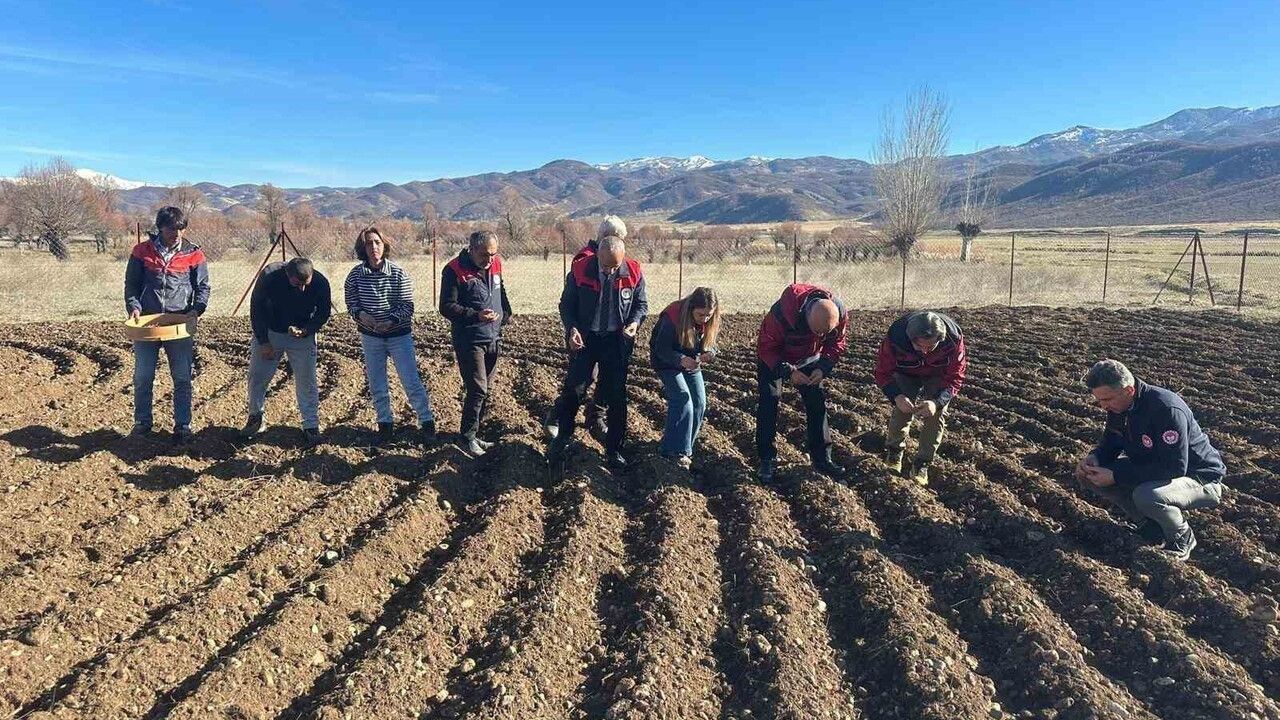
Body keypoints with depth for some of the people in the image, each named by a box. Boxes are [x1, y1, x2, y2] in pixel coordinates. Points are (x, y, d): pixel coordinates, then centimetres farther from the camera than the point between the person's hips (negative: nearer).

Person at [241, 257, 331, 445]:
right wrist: (264, 342, -10)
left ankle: (311, 426, 8)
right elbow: (256, 308, -11)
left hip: (302, 336, 0)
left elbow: (323, 313, -6)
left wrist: (305, 330, -24)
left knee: (306, 381, -2)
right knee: (257, 377, 7)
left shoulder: (321, 283, -24)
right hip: (268, 333, 1)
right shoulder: (269, 275, -26)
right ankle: (256, 419, 27)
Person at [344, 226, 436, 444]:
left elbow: (407, 305, -10)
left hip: (399, 335, -3)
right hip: (370, 337, 3)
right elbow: (351, 302, 4)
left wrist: (391, 321, -24)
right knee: (376, 385, 12)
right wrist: (360, 314, -16)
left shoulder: (398, 274, -12)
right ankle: (385, 423, 28)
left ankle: (427, 421, 11)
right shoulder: (355, 275, -5)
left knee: (411, 381, -2)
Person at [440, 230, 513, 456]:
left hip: (492, 338, 7)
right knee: (478, 390, -9)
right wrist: (476, 315, -26)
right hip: (469, 341, -7)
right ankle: (468, 436, 6)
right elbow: (447, 307, -16)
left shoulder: (495, 265, 6)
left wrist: (506, 315, 13)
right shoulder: (455, 271, -13)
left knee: (484, 390, 12)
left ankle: (473, 433, 24)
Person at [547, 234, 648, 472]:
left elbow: (641, 303, 5)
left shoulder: (634, 272, -9)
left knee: (616, 396, 7)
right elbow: (567, 304, -2)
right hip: (585, 338, -1)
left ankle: (614, 450, 21)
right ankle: (562, 439, 14)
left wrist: (635, 322, -14)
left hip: (617, 340, 1)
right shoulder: (580, 270, -12)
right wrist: (571, 329, -18)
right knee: (574, 389, -5)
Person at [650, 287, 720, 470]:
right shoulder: (671, 317, -31)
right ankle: (677, 452, -11)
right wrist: (681, 359, -44)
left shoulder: (711, 321, -15)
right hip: (666, 363, -6)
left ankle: (686, 446, 17)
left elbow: (710, 344, -4)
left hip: (691, 363, 6)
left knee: (699, 404, 1)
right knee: (683, 401, -18)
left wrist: (709, 353, -28)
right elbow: (662, 349, -27)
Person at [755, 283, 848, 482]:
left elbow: (836, 344, -9)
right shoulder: (782, 313, -41)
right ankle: (767, 460, 1)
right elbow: (766, 347, -28)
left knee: (817, 403, 1)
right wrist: (788, 371, -37)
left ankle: (822, 458, 13)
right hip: (774, 358, -3)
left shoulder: (840, 314, -28)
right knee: (769, 403, -9)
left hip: (809, 359, 4)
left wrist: (824, 367, -25)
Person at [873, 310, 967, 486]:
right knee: (901, 410, -13)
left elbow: (955, 378, -26)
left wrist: (937, 401, -43)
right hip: (906, 375, 0)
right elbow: (882, 372, -26)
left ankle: (922, 463, 6)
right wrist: (896, 396, -45)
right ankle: (894, 451, 14)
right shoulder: (895, 337, -39)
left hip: (938, 377, 0)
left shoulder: (954, 339, -37)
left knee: (936, 416, -10)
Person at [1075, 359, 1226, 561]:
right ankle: (1148, 524, 7)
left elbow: (1175, 468, -34)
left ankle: (1182, 538, -4)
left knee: (1146, 496, -38)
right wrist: (1094, 457, -16)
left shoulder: (1167, 409, -32)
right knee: (1088, 474, -9)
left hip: (1200, 478, -8)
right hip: (1151, 468, 8)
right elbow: (1111, 443, 8)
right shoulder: (1117, 405, -8)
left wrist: (1116, 476, -34)